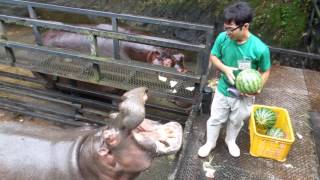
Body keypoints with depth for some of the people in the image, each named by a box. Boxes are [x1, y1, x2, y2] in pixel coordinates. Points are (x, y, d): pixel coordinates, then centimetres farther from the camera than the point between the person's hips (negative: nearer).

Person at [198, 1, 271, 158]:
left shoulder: (260, 49, -27)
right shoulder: (222, 38, -21)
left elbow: (265, 71, -10)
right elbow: (213, 57, -4)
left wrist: (257, 88, -27)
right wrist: (225, 68, -23)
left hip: (244, 94, -1)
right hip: (223, 89, 1)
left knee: (236, 121, 23)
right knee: (215, 118, 18)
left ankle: (230, 141, 53)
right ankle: (210, 143, 44)